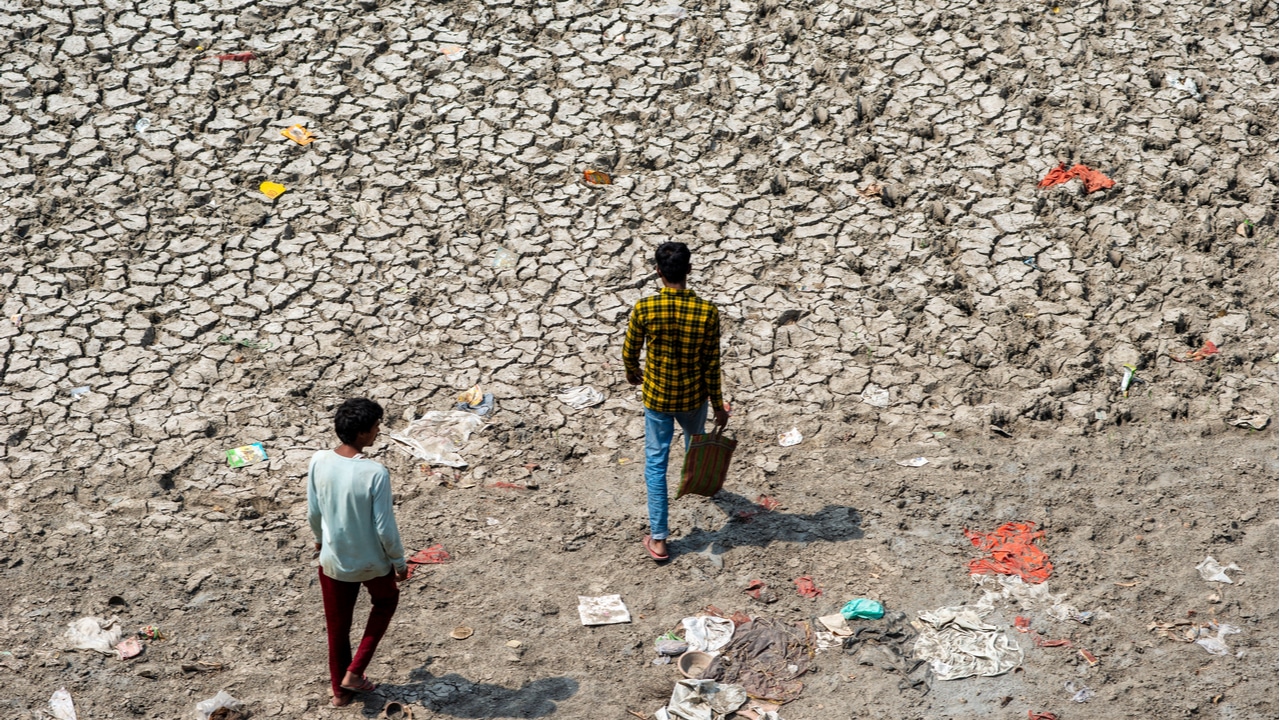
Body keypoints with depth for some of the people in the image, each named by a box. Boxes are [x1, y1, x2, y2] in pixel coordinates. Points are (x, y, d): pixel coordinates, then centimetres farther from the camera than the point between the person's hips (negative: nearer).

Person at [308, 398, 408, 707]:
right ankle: (354, 671, 28)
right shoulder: (375, 473, -29)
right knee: (386, 600, 30)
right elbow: (385, 528, -21)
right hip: (372, 562, -3)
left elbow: (313, 513, -1)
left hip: (333, 561, 3)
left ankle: (340, 689, 41)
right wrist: (399, 561, -4)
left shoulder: (319, 462, -15)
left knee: (337, 626, 23)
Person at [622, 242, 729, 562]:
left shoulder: (644, 309, -21)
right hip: (693, 397, 1)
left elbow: (629, 352, -6)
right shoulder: (707, 312, -20)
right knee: (695, 437, 33)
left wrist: (632, 374, 17)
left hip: (656, 397, -1)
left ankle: (658, 539, 10)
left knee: (656, 463, 10)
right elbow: (711, 365, -12)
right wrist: (718, 405, 1)